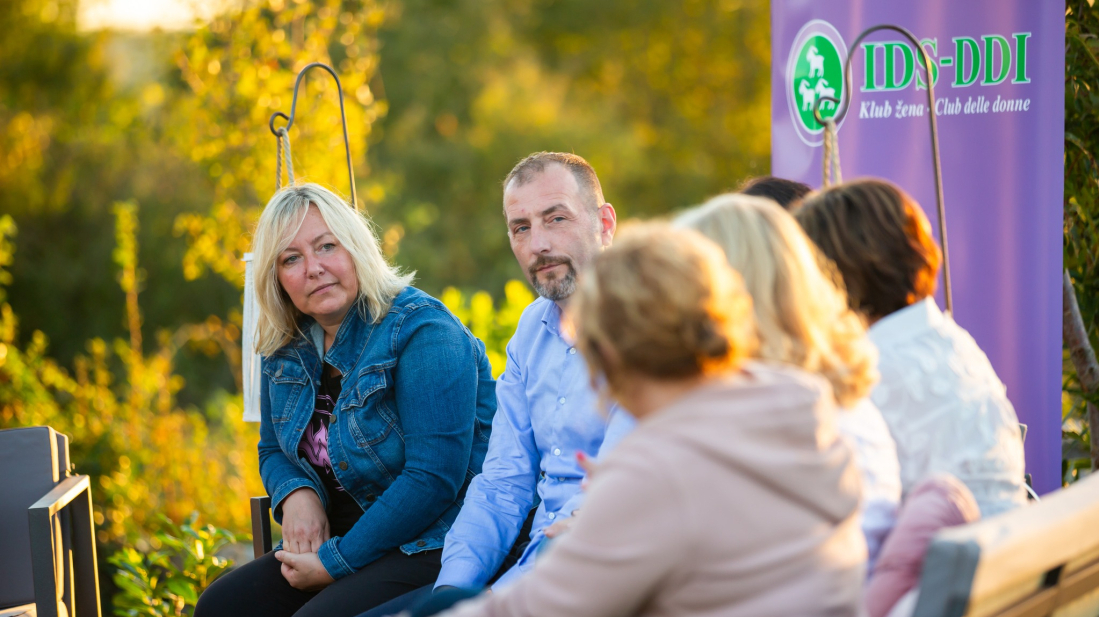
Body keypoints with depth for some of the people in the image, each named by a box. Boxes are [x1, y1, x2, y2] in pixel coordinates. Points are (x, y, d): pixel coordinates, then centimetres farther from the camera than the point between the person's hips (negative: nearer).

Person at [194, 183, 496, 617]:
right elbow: (273, 450, 22)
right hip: (336, 540, 8)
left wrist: (336, 562, -18)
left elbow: (434, 479, -22)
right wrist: (296, 494, -4)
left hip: (429, 545, -8)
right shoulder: (286, 349, 8)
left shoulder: (423, 333, -15)